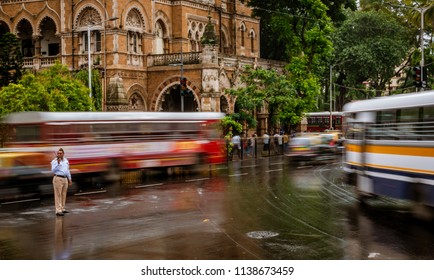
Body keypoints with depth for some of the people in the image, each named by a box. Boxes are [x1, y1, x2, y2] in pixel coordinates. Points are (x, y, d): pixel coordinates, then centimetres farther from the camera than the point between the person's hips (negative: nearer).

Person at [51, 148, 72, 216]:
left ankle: (62, 209, 21)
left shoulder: (66, 160, 11)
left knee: (64, 194, 12)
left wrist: (69, 179, 20)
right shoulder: (54, 161, -7)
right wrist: (58, 163, -26)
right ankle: (58, 211, -8)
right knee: (58, 195, -6)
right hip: (58, 178, -7)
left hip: (65, 179, 7)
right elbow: (53, 170, -19)